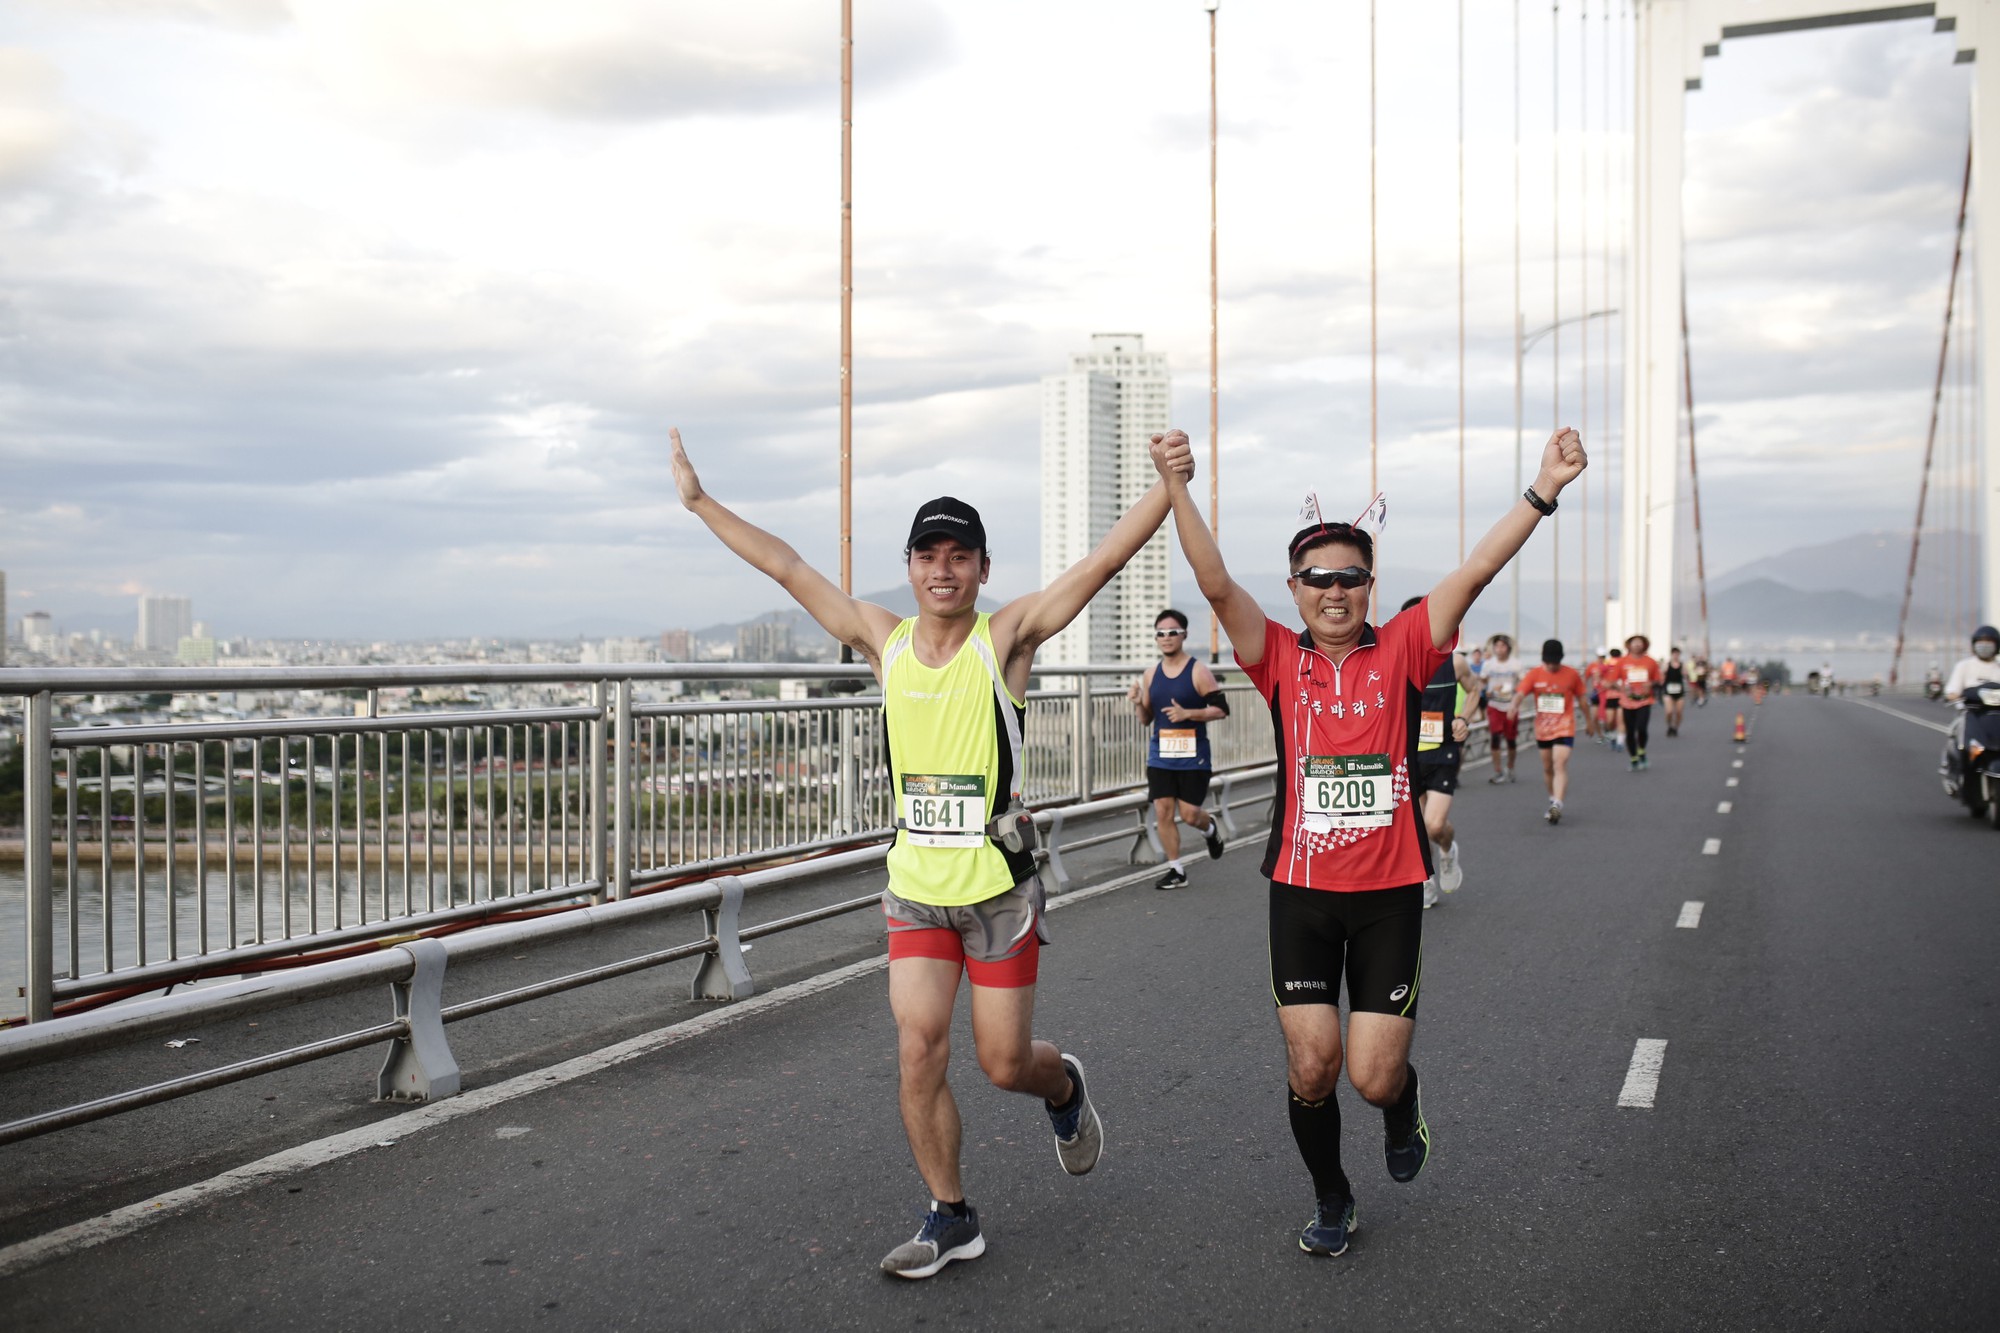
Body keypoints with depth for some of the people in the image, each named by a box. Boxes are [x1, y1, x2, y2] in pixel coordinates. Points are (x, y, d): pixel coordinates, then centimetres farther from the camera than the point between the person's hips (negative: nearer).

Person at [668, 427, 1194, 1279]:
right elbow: (787, 568, 9)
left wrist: (1169, 487, -28)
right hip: (914, 886, 3)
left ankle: (1064, 1090, 40)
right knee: (918, 1052, -1)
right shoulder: (884, 640, 4)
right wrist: (699, 500, 11)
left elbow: (1106, 559, -16)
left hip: (998, 886, -3)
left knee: (1004, 1063, 4)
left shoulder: (1007, 636, -7)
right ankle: (951, 1219, 16)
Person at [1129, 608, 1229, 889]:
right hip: (1160, 757, 4)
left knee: (1189, 814, -2)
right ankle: (1176, 870, 11)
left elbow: (1221, 709, -8)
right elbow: (1146, 719, 13)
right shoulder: (1151, 673, 7)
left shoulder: (1199, 671, -7)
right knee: (1163, 812, -1)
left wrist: (1188, 713, -21)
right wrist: (1138, 704, -9)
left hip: (1192, 757, -4)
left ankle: (1210, 829, 34)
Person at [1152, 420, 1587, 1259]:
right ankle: (1331, 1201, 29)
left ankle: (1403, 1105, 36)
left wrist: (1543, 491, -21)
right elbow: (1216, 583, -12)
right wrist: (1175, 486, -25)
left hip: (1389, 892, -1)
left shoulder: (1401, 652, 0)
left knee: (1373, 1078, -2)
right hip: (1301, 891, 1)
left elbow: (1476, 572, -11)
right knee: (1311, 1069, 2)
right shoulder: (1280, 661, 0)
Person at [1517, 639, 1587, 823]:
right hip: (1542, 729, 3)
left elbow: (1581, 699, 9)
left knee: (1560, 765, -18)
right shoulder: (1534, 674, -3)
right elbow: (1521, 693, -15)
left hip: (1564, 729, -3)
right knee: (1547, 768, 14)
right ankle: (1553, 802, 32)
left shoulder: (1572, 675, -3)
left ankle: (1557, 806, -26)